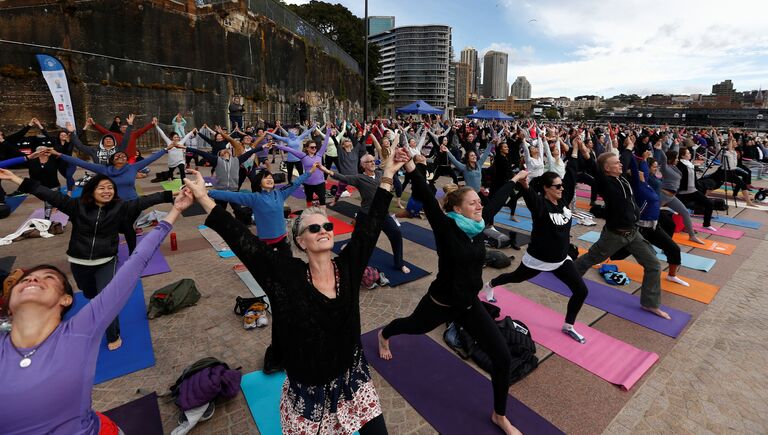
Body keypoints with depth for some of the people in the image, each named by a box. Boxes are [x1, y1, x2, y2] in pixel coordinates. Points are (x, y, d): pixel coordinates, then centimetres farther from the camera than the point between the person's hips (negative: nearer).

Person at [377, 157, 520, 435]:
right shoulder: (446, 228, -24)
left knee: (503, 357, 1)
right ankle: (383, 335, 65)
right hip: (441, 303, -5)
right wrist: (410, 165, -45)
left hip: (470, 305, 5)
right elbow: (427, 199, -37)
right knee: (413, 326, 26)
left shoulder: (478, 227, -7)